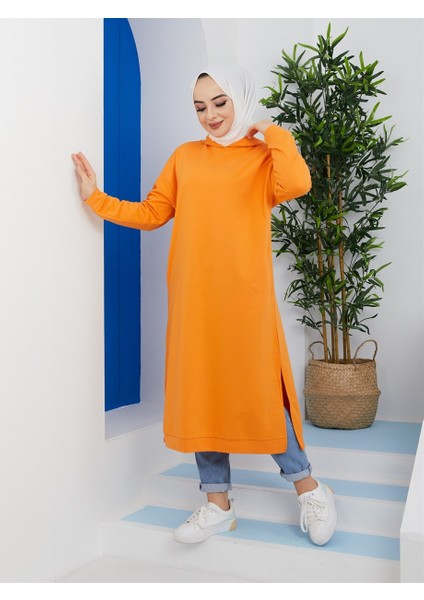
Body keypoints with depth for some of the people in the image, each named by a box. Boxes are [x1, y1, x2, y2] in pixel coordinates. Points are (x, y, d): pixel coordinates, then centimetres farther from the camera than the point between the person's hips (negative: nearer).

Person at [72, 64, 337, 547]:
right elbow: (151, 213, 15)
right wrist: (96, 198, 9)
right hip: (193, 297, 4)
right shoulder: (185, 156, 14)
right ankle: (218, 503, 24)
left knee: (257, 393, 0)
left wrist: (273, 131, -5)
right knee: (200, 393, 8)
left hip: (244, 297, -4)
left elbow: (296, 184, -19)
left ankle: (309, 489, 23)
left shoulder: (265, 157, 3)